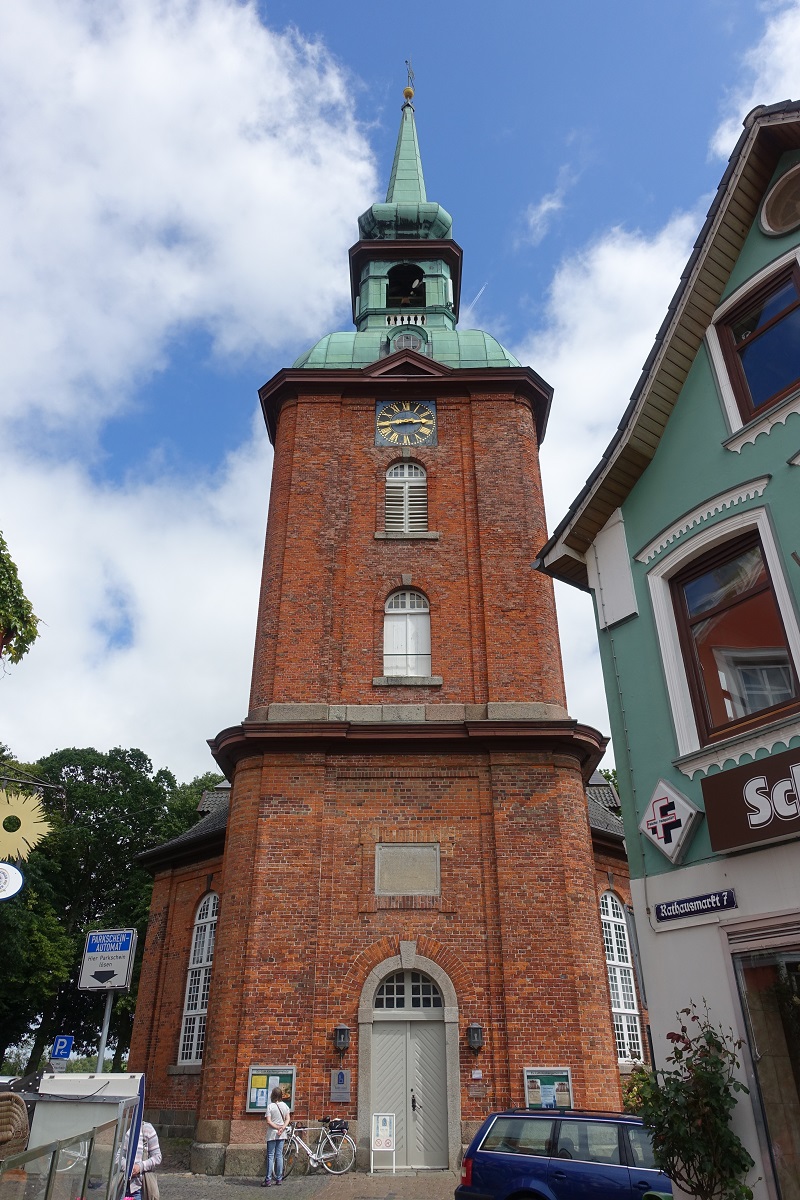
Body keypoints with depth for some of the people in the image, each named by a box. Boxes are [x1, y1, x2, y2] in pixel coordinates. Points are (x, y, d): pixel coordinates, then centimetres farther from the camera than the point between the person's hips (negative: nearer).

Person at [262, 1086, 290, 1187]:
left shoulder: (270, 1106, -11)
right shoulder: (285, 1105, 3)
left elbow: (268, 1121, -16)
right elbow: (287, 1119, 1)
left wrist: (278, 1127, -11)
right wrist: (282, 1128, -9)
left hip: (272, 1134, -4)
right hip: (282, 1134, 4)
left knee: (270, 1156, 1)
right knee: (279, 1155, 10)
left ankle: (268, 1180, 0)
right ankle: (279, 1179, 13)